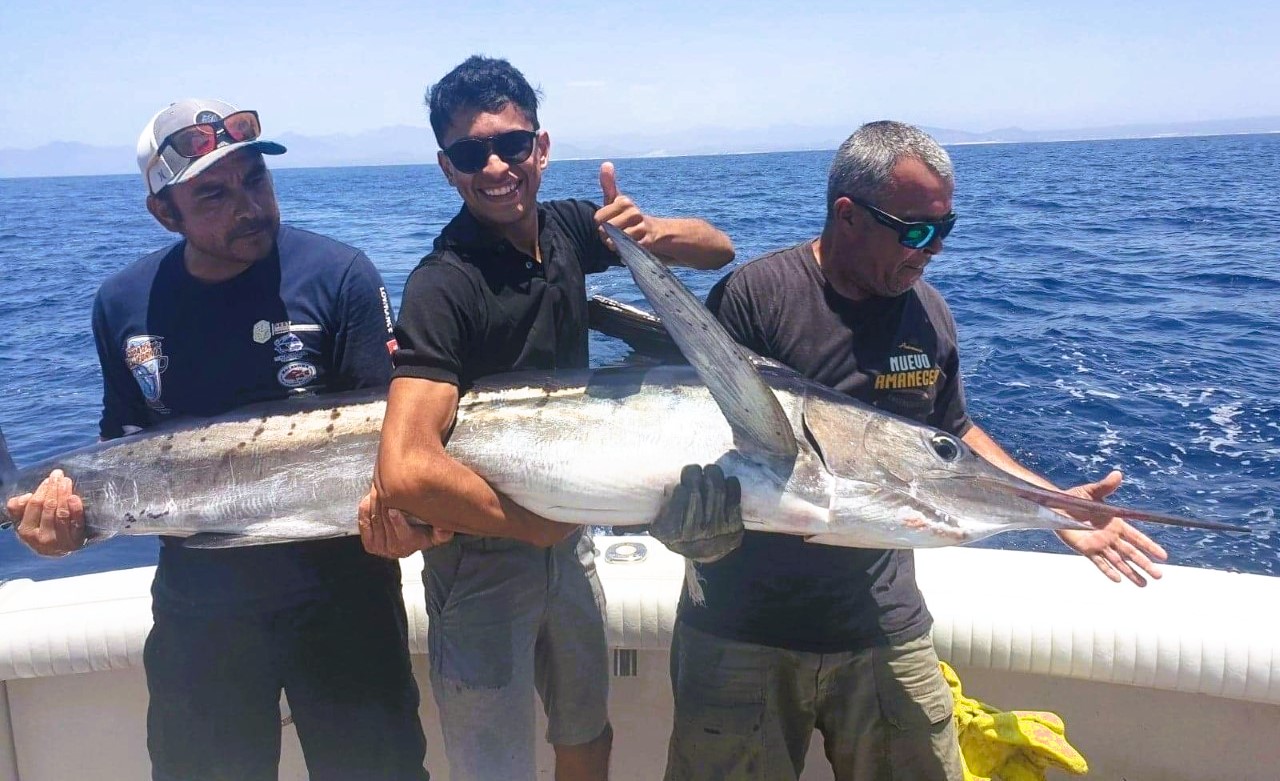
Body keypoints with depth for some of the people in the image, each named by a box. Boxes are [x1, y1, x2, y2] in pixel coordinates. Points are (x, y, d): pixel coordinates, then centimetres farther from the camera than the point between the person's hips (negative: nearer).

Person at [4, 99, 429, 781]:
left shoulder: (339, 275, -12)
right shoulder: (124, 304, -1)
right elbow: (126, 443, 9)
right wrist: (70, 496, -11)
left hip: (340, 598, -3)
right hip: (198, 614, 4)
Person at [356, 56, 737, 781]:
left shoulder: (566, 229, -5)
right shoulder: (443, 284, -25)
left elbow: (719, 249, 3)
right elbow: (408, 470, -37)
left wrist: (655, 232, -20)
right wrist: (540, 527, -22)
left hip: (567, 531, 6)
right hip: (483, 554, -6)